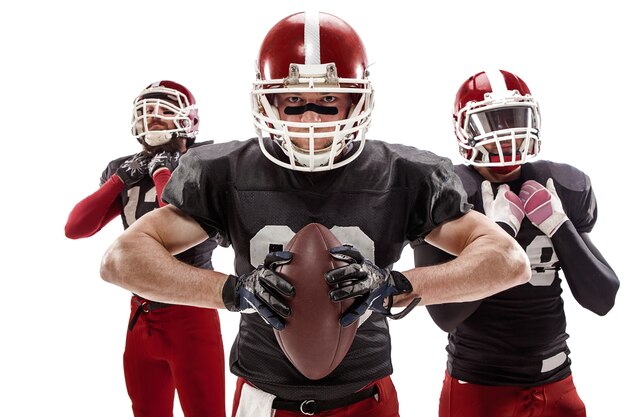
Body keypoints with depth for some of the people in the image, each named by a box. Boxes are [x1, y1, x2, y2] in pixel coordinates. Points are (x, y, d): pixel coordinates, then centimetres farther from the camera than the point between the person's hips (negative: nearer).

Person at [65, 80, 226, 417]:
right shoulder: (126, 170, 7)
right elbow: (75, 228, 0)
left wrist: (161, 171, -15)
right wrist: (122, 179, -5)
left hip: (189, 313, -6)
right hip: (142, 313, 6)